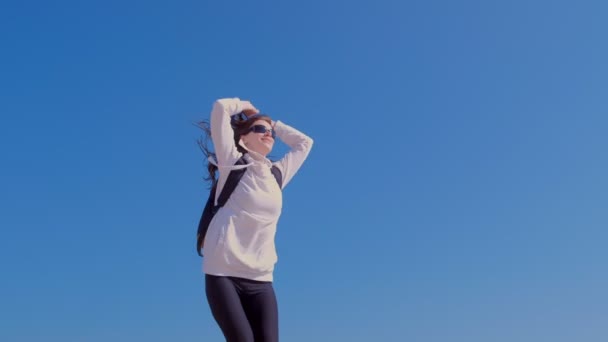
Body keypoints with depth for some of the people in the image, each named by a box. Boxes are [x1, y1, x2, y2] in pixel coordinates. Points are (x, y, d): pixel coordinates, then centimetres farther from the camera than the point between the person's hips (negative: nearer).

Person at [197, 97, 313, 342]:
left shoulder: (277, 174, 17)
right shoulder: (232, 164, 5)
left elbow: (304, 142, 31)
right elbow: (220, 108, -2)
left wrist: (272, 123, 26)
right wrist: (244, 107, 16)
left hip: (260, 279, 4)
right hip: (224, 273, -4)